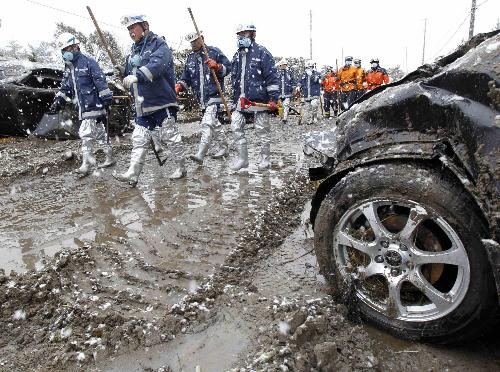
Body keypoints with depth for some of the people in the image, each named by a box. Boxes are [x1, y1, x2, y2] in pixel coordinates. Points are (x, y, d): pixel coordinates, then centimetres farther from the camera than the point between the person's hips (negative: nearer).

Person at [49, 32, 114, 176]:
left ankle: (86, 164, -2)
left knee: (86, 134, -10)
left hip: (93, 105, -8)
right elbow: (65, 87, 21)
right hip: (82, 107, 8)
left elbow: (100, 82, -13)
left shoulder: (88, 62, -8)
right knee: (100, 133, 12)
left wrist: (106, 100, -17)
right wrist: (58, 101, 11)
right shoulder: (68, 67, 16)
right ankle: (110, 159, 21)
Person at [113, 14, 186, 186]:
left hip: (162, 102, -7)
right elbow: (132, 74, 23)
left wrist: (136, 75, -40)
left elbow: (156, 65, -27)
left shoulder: (158, 44, -6)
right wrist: (124, 71, 1)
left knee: (171, 136, 2)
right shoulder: (134, 49, 19)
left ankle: (181, 168, 18)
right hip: (142, 106, 8)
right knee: (139, 140, 5)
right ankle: (132, 174, 8)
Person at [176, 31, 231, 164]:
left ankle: (200, 155, -22)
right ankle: (224, 147, 32)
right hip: (202, 97, 7)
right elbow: (186, 78, 17)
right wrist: (179, 86, -3)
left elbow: (228, 67, 1)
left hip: (214, 95, -7)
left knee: (207, 123, -18)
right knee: (214, 123, 17)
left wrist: (217, 66, -18)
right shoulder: (190, 58, 17)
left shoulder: (214, 52, 1)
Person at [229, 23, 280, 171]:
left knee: (263, 130, 4)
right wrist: (235, 99, 17)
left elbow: (272, 77, -9)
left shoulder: (262, 53, -5)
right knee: (236, 126, 1)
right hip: (241, 100, 6)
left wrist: (273, 98, -14)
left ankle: (265, 158, 19)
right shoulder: (237, 56, 15)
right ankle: (242, 158, 12)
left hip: (259, 99, -6)